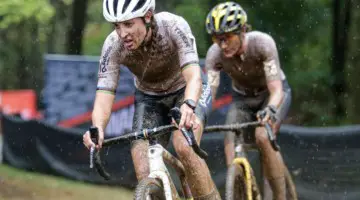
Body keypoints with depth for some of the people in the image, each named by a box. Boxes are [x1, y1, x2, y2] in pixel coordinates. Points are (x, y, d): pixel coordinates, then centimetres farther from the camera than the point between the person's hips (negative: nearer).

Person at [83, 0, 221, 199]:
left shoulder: (173, 26, -32)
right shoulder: (113, 45, -26)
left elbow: (194, 77, -42)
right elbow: (104, 96, -31)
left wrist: (188, 106, -64)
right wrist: (97, 129, -53)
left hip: (186, 90, -2)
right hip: (149, 98, 2)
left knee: (184, 148, -32)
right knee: (145, 176, -15)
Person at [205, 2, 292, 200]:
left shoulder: (262, 43, -33)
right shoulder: (215, 54, -25)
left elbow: (276, 89, -37)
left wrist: (270, 109, -58)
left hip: (272, 94, -3)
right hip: (242, 98, 3)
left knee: (263, 137, -30)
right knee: (231, 146, -20)